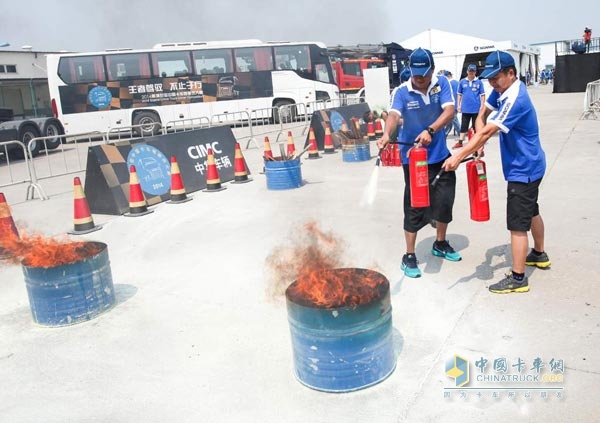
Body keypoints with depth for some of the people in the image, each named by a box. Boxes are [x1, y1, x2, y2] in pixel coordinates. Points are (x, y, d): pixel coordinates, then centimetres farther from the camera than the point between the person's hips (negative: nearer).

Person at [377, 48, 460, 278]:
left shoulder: (442, 84, -5)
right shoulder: (401, 92, -13)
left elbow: (449, 110, -19)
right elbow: (394, 115, -30)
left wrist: (430, 131, -36)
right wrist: (387, 134, -52)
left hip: (441, 156, 4)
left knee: (445, 202, 15)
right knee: (415, 207, -1)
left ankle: (440, 244, 38)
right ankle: (409, 256, 13)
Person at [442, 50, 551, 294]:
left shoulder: (515, 99, -26)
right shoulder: (502, 90, 3)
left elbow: (488, 132, -34)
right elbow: (483, 115, 4)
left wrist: (458, 157, -38)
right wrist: (478, 143, -14)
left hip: (523, 169, -10)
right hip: (529, 166, 10)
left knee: (518, 223, -7)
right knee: (531, 211, 25)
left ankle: (518, 278, -1)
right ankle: (539, 255, 45)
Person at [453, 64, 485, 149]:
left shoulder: (479, 82, -3)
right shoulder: (462, 82, 0)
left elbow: (482, 95, -1)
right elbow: (459, 94, 7)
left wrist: (482, 106, -6)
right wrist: (458, 105, 4)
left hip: (476, 109, -1)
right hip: (465, 109, 1)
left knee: (476, 126, 9)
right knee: (463, 126, 6)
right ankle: (460, 142, 9)